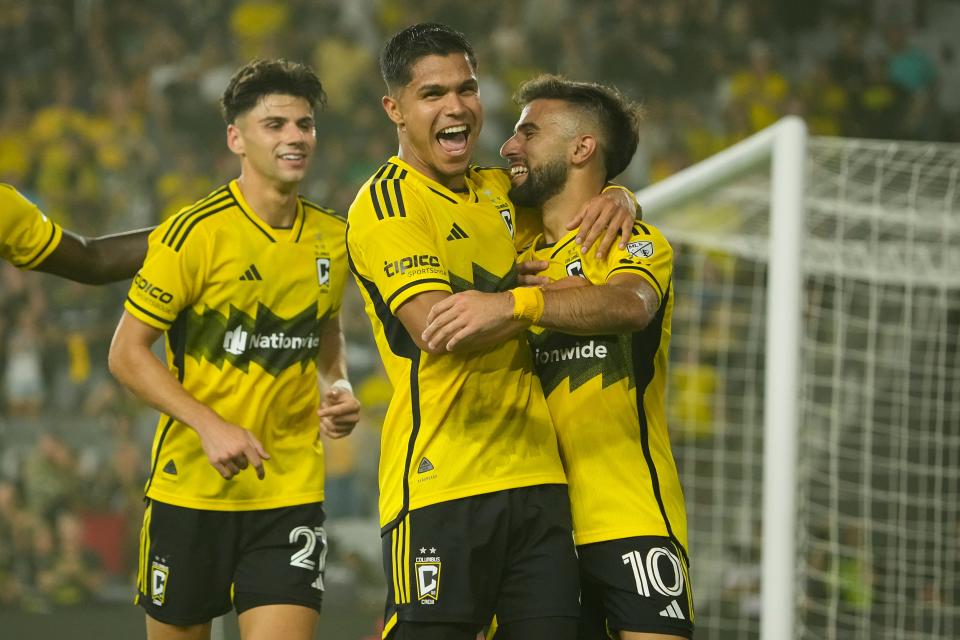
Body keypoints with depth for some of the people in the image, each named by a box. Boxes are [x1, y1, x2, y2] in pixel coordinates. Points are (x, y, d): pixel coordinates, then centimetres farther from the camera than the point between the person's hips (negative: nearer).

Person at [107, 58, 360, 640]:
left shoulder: (332, 238, 5)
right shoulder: (195, 233, -11)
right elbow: (127, 353, -10)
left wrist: (340, 388, 2)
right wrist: (211, 425, -20)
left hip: (292, 489, 3)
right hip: (191, 485, -3)